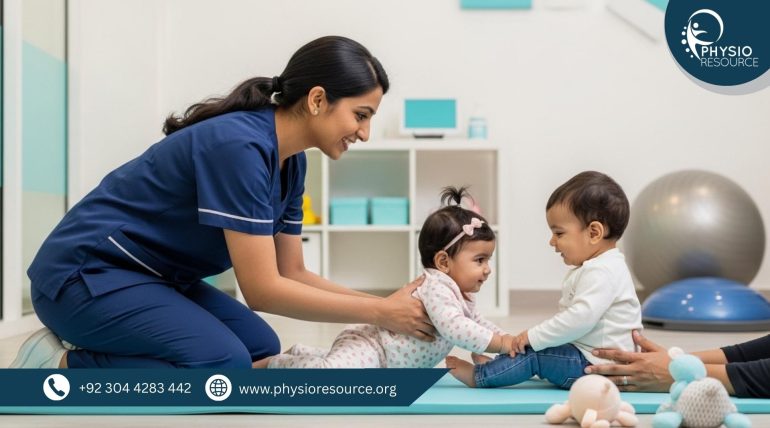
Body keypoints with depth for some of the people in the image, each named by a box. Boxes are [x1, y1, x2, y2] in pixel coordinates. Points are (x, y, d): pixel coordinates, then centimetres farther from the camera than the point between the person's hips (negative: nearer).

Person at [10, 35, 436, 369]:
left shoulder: (289, 161, 2)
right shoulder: (240, 145, -26)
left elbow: (291, 274, 8)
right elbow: (262, 289, -26)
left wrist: (389, 303, -3)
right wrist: (380, 312, -19)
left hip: (149, 276, 10)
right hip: (86, 272, -10)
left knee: (262, 351, 4)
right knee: (225, 363, -25)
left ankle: (95, 353, 10)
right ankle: (59, 366, -9)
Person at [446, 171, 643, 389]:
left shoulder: (601, 272, -20)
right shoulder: (598, 267, 16)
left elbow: (581, 318, -31)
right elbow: (578, 316, 22)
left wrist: (533, 337, -24)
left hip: (594, 366, -11)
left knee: (534, 353, -12)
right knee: (535, 346, 12)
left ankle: (479, 376, -1)